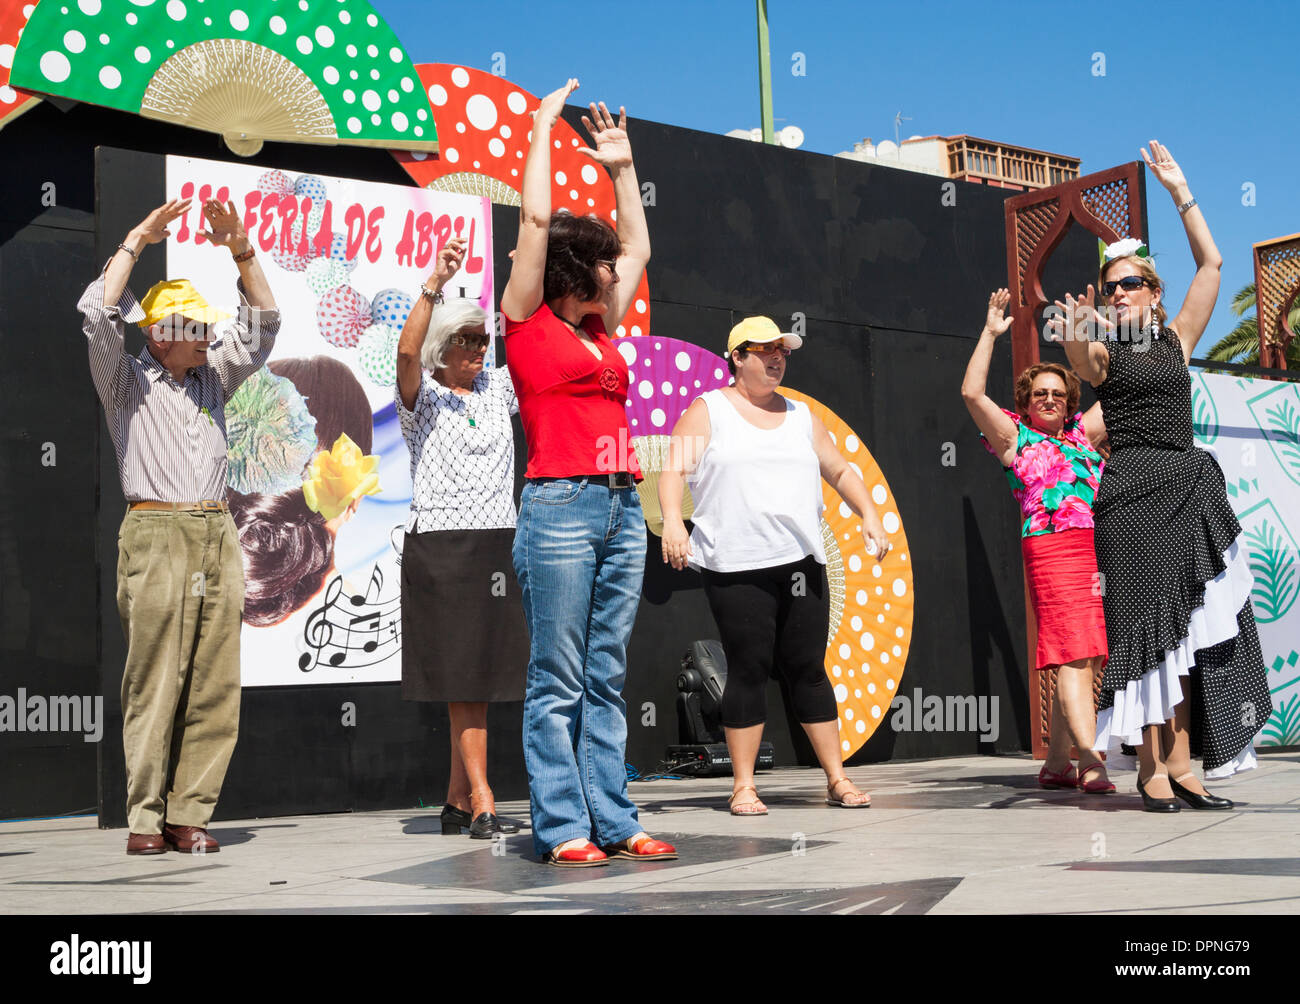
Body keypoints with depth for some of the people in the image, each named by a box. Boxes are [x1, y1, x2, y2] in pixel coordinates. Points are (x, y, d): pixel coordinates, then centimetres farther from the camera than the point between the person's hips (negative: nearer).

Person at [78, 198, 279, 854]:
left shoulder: (213, 377, 20)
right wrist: (137, 241, -4)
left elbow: (262, 324, 16)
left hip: (217, 536, 5)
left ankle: (189, 814, 6)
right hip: (156, 534, -5)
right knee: (153, 686, -6)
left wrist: (240, 248, 6)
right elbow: (97, 315, -7)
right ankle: (145, 819, 0)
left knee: (214, 688, 1)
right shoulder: (125, 380, 8)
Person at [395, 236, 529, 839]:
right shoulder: (421, 397, 0)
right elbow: (407, 350, -19)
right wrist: (435, 283, -27)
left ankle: (457, 802, 14)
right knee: (463, 676, -7)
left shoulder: (500, 388, 14)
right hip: (440, 546, -5)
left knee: (483, 674, 6)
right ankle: (482, 804, -7)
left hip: (498, 542, 5)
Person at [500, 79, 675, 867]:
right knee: (558, 681, -3)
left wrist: (623, 166, 31)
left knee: (607, 678, 8)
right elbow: (537, 218, -2)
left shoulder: (602, 329, 18)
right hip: (561, 506, -7)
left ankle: (614, 821, 11)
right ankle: (563, 828, 2)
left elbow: (639, 246, 31)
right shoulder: (530, 321, 1)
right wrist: (545, 129, 8)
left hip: (622, 508, 7)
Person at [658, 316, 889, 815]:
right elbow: (673, 469, -6)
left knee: (808, 668, 5)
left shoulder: (800, 416, 18)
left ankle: (837, 778, 13)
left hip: (801, 563, 4)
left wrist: (869, 516, 10)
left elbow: (840, 471, 24)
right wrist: (672, 519, -23)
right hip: (735, 569, -4)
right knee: (748, 669, -3)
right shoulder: (708, 411, 4)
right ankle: (743, 785, 7)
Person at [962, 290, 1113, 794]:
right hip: (1053, 549, -6)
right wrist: (990, 334, -1)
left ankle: (1056, 762, 13)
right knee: (1073, 655, -15)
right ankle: (1090, 762, -23)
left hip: (1101, 551, 6)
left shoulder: (1083, 432, 22)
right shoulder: (1015, 437, 8)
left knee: (1087, 659, 5)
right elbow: (972, 393, -2)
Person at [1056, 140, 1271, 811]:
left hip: (1189, 492, 4)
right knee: (1146, 621, -8)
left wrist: (1180, 191, 17)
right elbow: (1078, 355, -18)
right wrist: (1076, 334, -40)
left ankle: (1180, 762, 2)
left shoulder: (1177, 340, 15)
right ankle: (1152, 765, -7)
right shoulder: (1104, 353, 5)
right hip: (1131, 493, -4)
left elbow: (1210, 264, 18)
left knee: (1188, 629, 1)